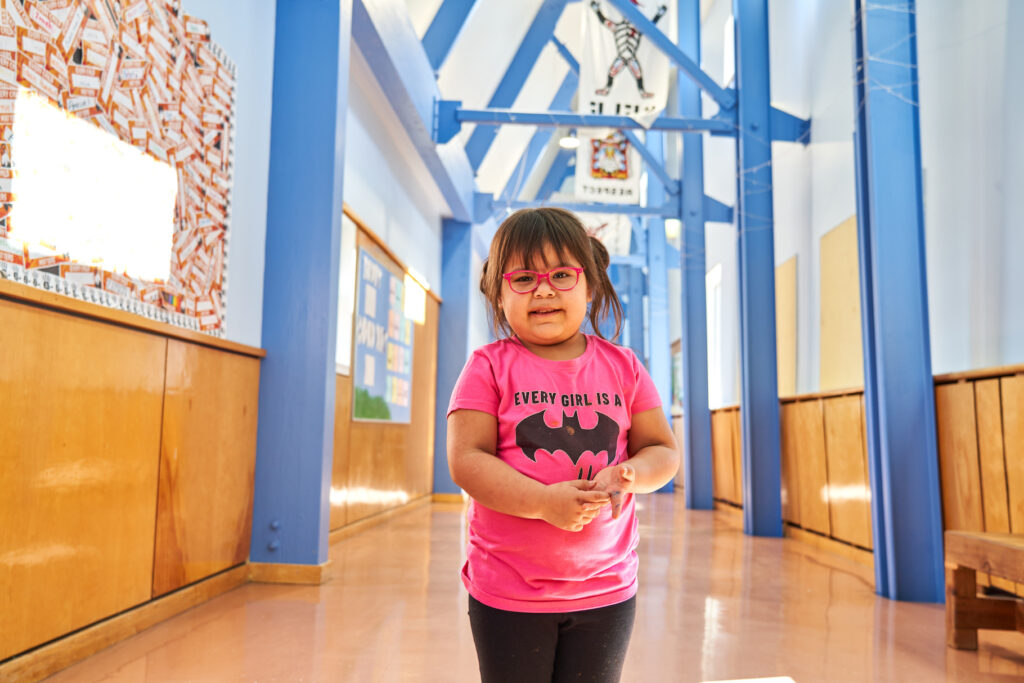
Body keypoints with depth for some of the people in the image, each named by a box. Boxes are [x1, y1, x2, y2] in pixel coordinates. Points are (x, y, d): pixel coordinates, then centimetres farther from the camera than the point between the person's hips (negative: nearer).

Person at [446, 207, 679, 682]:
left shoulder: (623, 367, 1)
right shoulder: (489, 367, -8)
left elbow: (663, 450, 4)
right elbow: (466, 460, -14)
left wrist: (628, 474, -18)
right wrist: (544, 502, -26)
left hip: (606, 590, 3)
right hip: (507, 592, -2)